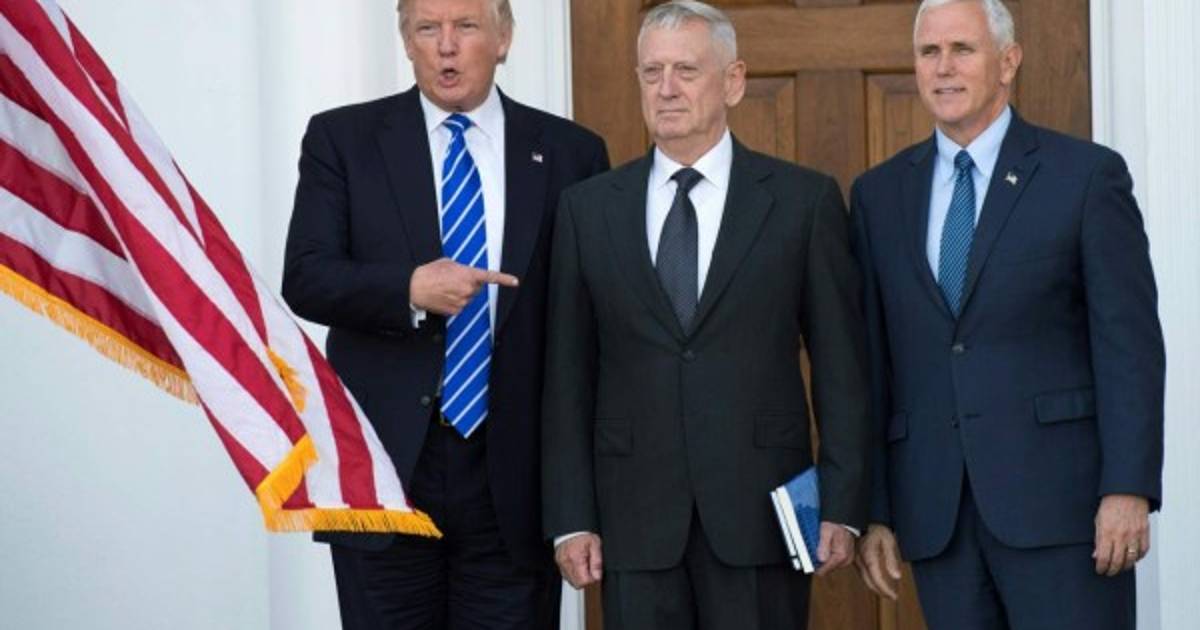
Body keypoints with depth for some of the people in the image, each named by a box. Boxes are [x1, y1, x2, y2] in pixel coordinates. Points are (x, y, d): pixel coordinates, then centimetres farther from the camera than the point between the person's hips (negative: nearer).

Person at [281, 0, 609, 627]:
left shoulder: (571, 153, 6)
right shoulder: (342, 139, 4)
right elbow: (305, 280, -5)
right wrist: (410, 289, -22)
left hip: (515, 477, 1)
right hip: (382, 465, 0)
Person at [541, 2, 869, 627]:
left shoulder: (804, 200, 2)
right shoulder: (588, 207, 7)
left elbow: (840, 366, 2)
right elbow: (569, 375, 6)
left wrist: (842, 505, -3)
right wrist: (571, 518, 1)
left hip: (762, 509, -1)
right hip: (635, 514, 2)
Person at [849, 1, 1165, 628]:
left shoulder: (1087, 175, 1)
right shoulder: (878, 194, 12)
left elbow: (1129, 342, -3)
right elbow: (871, 360, 10)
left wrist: (1128, 488, -12)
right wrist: (871, 510, 5)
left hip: (1057, 497, -3)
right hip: (935, 515, 4)